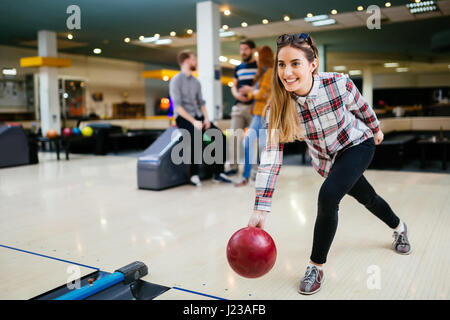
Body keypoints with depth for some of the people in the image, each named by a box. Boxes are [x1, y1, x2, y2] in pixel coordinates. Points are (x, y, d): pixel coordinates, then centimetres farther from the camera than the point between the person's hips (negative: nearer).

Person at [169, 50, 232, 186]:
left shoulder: (196, 82, 16)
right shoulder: (176, 80, -4)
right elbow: (177, 106, -13)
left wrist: (206, 118, -3)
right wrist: (194, 121, -21)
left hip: (197, 116, 6)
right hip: (183, 117, -6)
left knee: (220, 136, -13)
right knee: (196, 136, -35)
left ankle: (218, 173, -9)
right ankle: (194, 175, -26)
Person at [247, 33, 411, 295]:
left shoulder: (338, 84, -31)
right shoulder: (278, 106, -27)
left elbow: (361, 107, -9)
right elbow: (271, 156, -31)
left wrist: (376, 129, 11)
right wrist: (261, 209, -38)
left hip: (357, 145, -3)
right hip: (326, 158, 3)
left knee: (328, 196, -27)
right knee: (367, 198, 22)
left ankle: (316, 267, -6)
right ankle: (399, 227, 56)